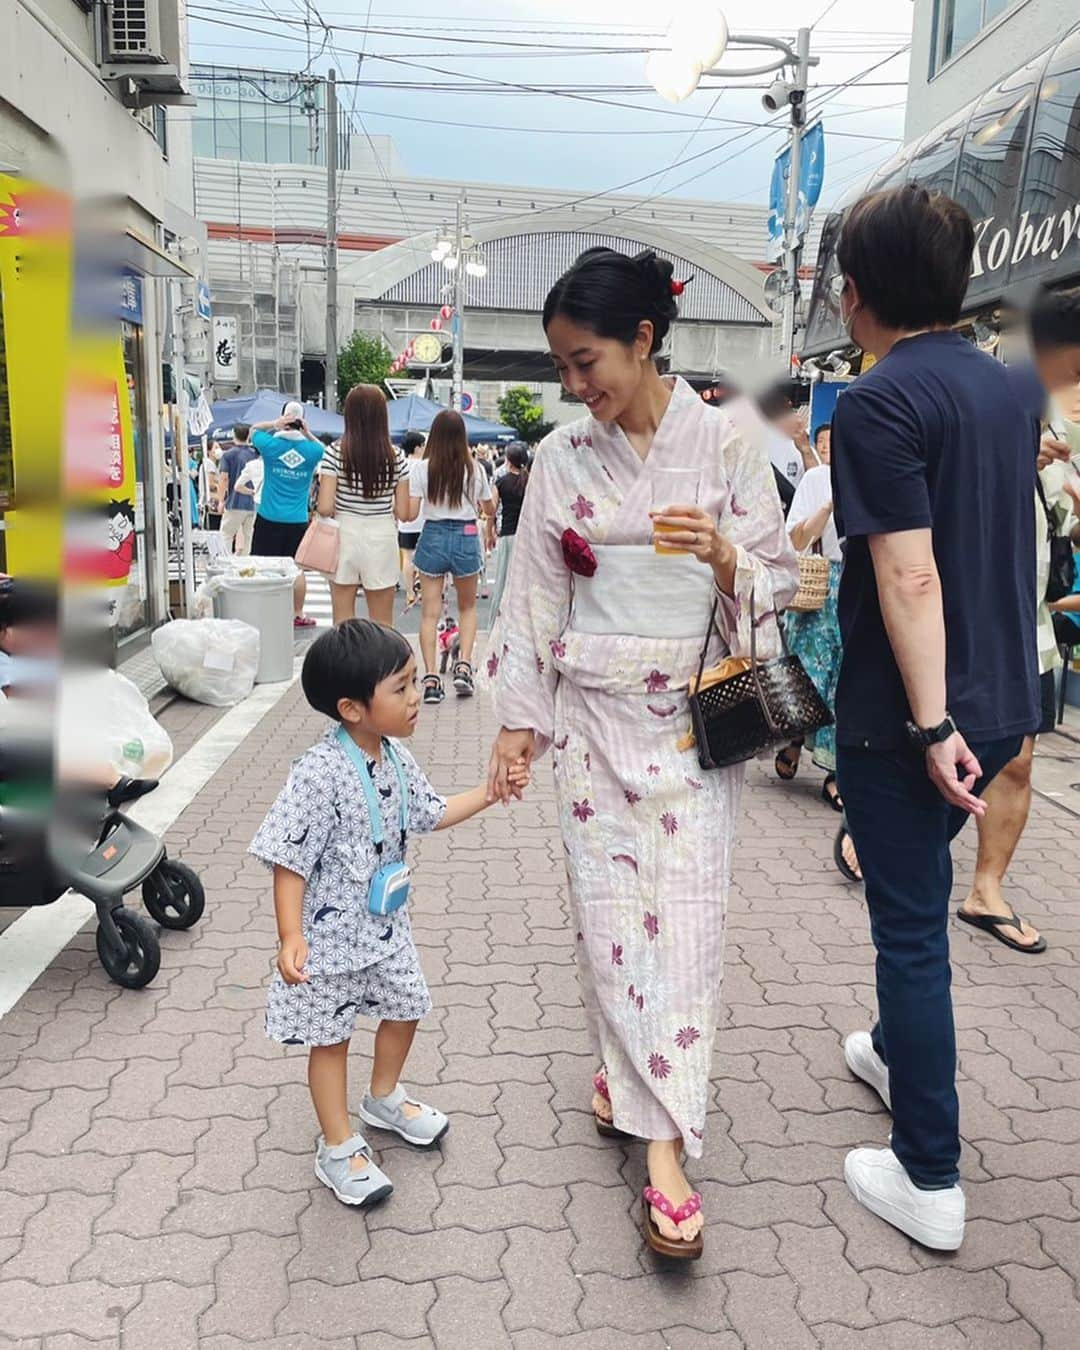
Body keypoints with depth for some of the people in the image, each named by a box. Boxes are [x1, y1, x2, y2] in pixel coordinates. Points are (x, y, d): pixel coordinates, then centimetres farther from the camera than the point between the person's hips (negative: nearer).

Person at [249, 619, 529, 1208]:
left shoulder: (395, 757, -4)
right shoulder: (319, 774, -29)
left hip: (385, 925, 8)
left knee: (406, 1007, 21)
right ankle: (338, 1149, 29)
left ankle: (384, 1099, 49)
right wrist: (291, 937, -31)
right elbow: (289, 860, -25)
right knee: (331, 1037, 10)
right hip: (331, 933, -8)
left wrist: (492, 790, 7)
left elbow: (429, 813, 12)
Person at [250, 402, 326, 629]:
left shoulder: (270, 444, -7)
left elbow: (253, 429, 13)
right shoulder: (312, 450, -4)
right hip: (297, 520, 1)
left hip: (269, 519, -1)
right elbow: (323, 448, 21)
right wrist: (307, 433, 3)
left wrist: (274, 424, -3)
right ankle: (298, 614, 16)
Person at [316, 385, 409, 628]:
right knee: (382, 626, 10)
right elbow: (403, 511, -2)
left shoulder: (335, 453, -9)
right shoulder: (396, 456, -4)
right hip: (382, 538, 1)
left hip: (345, 536, -1)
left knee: (342, 625, 9)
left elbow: (325, 508, -12)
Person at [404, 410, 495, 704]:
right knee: (467, 607, 20)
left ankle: (431, 679, 1)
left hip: (433, 537, -1)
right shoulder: (474, 469, -3)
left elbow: (410, 513, -8)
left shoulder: (420, 468, -8)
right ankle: (464, 665, 3)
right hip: (466, 537, 1)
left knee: (430, 612, 6)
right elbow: (489, 509, 8)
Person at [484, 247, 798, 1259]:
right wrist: (517, 720, 4)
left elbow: (776, 576, 0)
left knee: (685, 912, -2)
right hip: (591, 715, 2)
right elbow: (534, 594, 6)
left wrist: (719, 551, -22)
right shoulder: (562, 457, 2)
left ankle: (663, 1142, 5)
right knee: (606, 904, 6)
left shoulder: (724, 442, -4)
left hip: (693, 719, -2)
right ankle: (626, 1066, 27)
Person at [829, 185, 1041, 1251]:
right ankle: (899, 1050, 47)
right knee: (915, 891, 26)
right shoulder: (1007, 386, 8)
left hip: (907, 715, -8)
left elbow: (909, 576, -23)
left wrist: (930, 724, -21)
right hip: (1000, 698, 8)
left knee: (910, 921, 3)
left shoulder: (879, 403, -17)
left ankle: (930, 1182, 15)